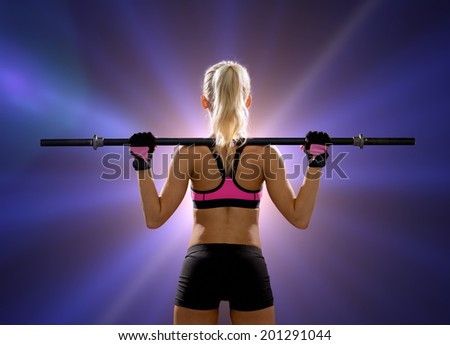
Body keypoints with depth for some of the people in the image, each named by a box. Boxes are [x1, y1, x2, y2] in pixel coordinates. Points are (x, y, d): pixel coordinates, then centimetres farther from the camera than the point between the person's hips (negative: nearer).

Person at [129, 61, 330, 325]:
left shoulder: (189, 152, -4)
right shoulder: (266, 153, -3)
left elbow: (155, 218, -3)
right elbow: (300, 218, -4)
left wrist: (143, 166, -1)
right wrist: (316, 165, -1)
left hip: (200, 267, 0)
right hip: (249, 268, 0)